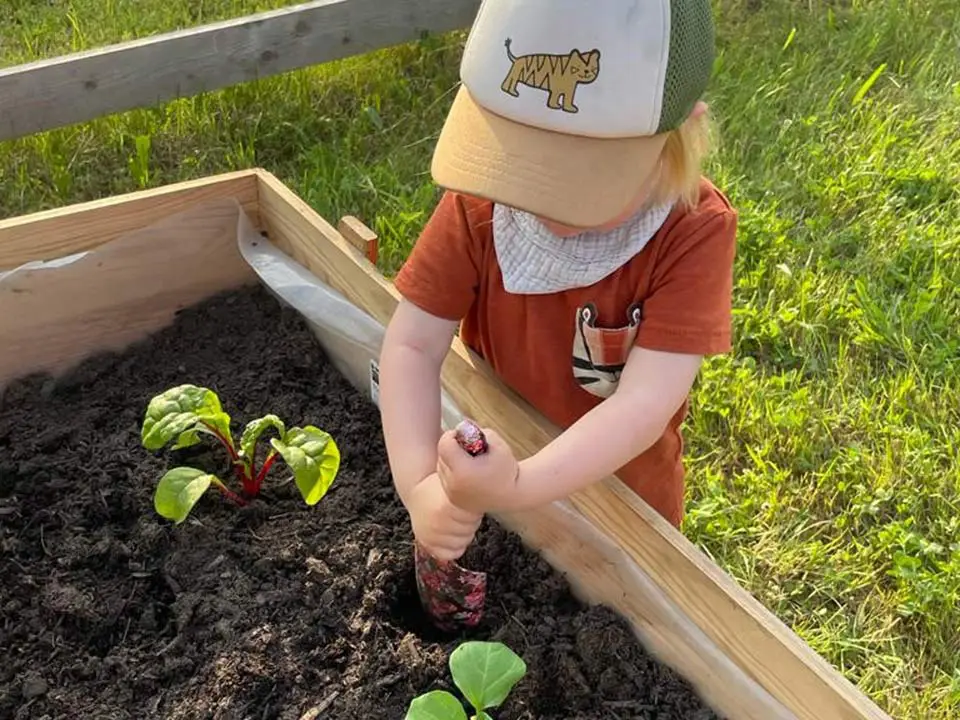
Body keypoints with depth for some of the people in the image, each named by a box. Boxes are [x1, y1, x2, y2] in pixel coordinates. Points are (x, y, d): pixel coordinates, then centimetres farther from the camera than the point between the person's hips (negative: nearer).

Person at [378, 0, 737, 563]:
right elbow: (413, 343, -21)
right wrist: (419, 485, -36)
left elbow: (648, 401, -35)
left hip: (620, 491, -1)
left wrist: (518, 486, -49)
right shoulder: (480, 199, -21)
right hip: (489, 463, 2)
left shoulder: (696, 232, -29)